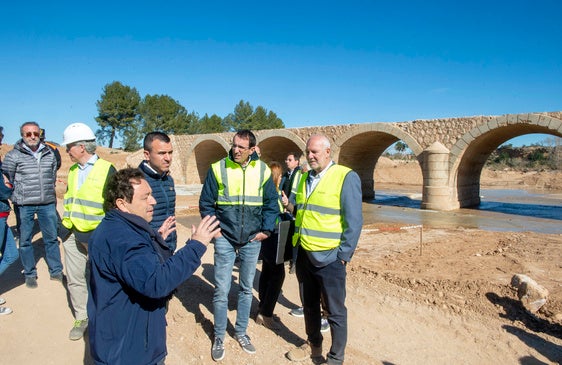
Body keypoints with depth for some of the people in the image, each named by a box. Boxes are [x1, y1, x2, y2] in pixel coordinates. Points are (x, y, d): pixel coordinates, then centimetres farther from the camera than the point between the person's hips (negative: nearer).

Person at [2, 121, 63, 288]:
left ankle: (56, 271, 22)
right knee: (25, 240, 7)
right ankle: (30, 274, 22)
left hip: (47, 204, 3)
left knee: (51, 238, 10)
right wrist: (17, 196, 3)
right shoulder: (13, 155, -4)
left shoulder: (49, 154, 7)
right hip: (24, 205, -3)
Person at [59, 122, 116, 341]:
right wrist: (65, 226, 13)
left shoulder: (106, 170, -10)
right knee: (75, 279, 13)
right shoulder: (72, 171, 12)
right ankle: (81, 318, 29)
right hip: (72, 235, 6)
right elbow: (68, 199, 21)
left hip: (97, 236, -6)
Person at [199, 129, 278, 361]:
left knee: (246, 289, 14)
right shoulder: (218, 168, -6)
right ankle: (219, 337, 22)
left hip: (252, 240, 2)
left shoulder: (263, 170, -2)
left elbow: (271, 203, 6)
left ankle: (241, 332, 32)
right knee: (221, 290, 3)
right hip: (225, 238, -1)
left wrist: (266, 229, -1)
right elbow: (206, 203, 2)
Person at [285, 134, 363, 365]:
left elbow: (354, 221, -13)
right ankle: (313, 344, 41)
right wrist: (296, 246, 13)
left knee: (335, 311, 8)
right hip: (304, 255, 7)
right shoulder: (305, 178, 10)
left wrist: (343, 255, -15)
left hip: (329, 257, -6)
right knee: (309, 305, 21)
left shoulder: (346, 177, -11)